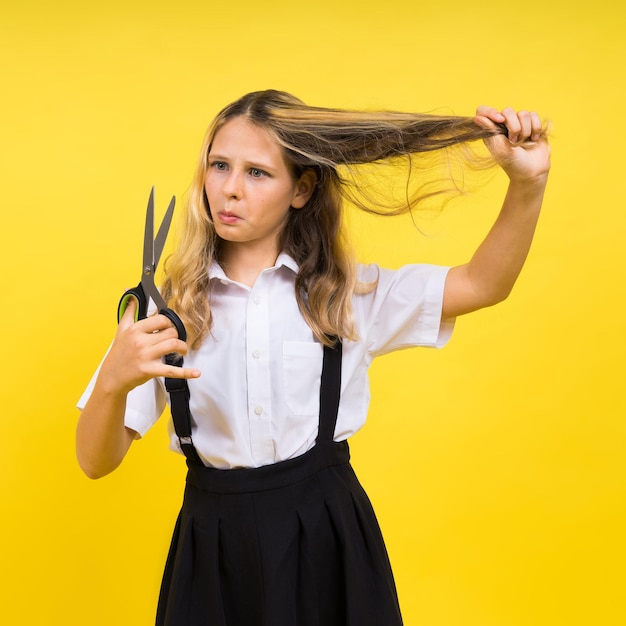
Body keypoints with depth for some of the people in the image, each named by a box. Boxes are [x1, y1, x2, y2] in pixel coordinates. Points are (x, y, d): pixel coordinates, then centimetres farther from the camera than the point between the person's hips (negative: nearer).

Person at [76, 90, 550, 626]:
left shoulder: (345, 295, 1)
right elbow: (96, 462, -5)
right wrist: (114, 380, -26)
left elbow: (483, 284, -4)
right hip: (214, 543, 0)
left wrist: (528, 183, -19)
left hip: (327, 534, 0)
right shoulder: (169, 307, -2)